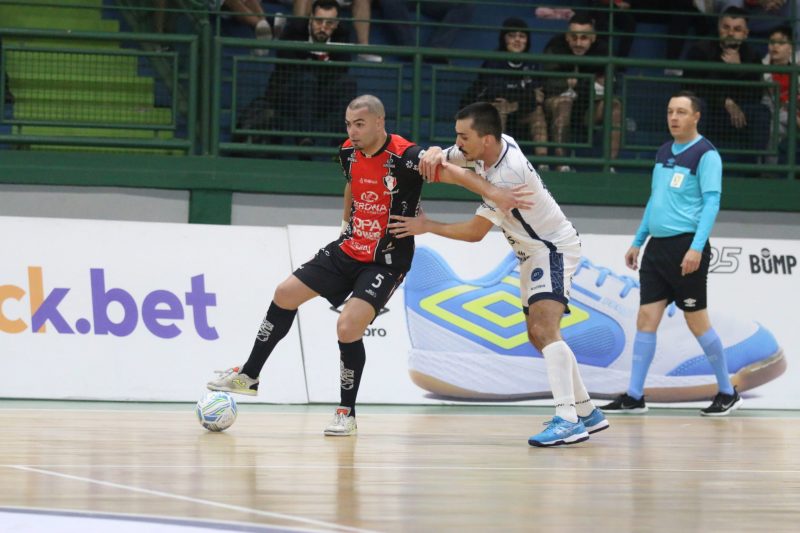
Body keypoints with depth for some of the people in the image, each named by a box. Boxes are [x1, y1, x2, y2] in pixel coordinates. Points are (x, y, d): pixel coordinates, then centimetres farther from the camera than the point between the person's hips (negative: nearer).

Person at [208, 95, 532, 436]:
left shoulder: (404, 157, -22)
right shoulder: (349, 152, -1)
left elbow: (449, 172, -34)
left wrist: (493, 193, -46)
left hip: (386, 263, -7)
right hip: (348, 251, 7)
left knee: (348, 327, -22)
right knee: (285, 295, 8)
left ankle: (347, 414, -4)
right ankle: (249, 376, 26)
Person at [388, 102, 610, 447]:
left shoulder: (510, 173, -31)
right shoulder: (490, 146, -6)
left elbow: (475, 232, -25)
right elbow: (441, 158, 4)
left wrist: (427, 227, -16)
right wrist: (433, 156, -21)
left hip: (553, 248, -10)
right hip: (532, 251, 10)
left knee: (543, 327, -26)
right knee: (539, 335, 15)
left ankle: (568, 421, -36)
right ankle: (587, 413, 24)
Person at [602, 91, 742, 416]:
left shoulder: (706, 154, -8)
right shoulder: (663, 153, 16)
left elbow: (711, 203, -14)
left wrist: (696, 248, -22)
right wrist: (637, 243, 20)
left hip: (686, 246, -7)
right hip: (657, 246, 7)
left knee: (696, 321, -1)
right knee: (646, 319, 2)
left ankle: (727, 394, 11)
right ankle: (634, 396, 4)